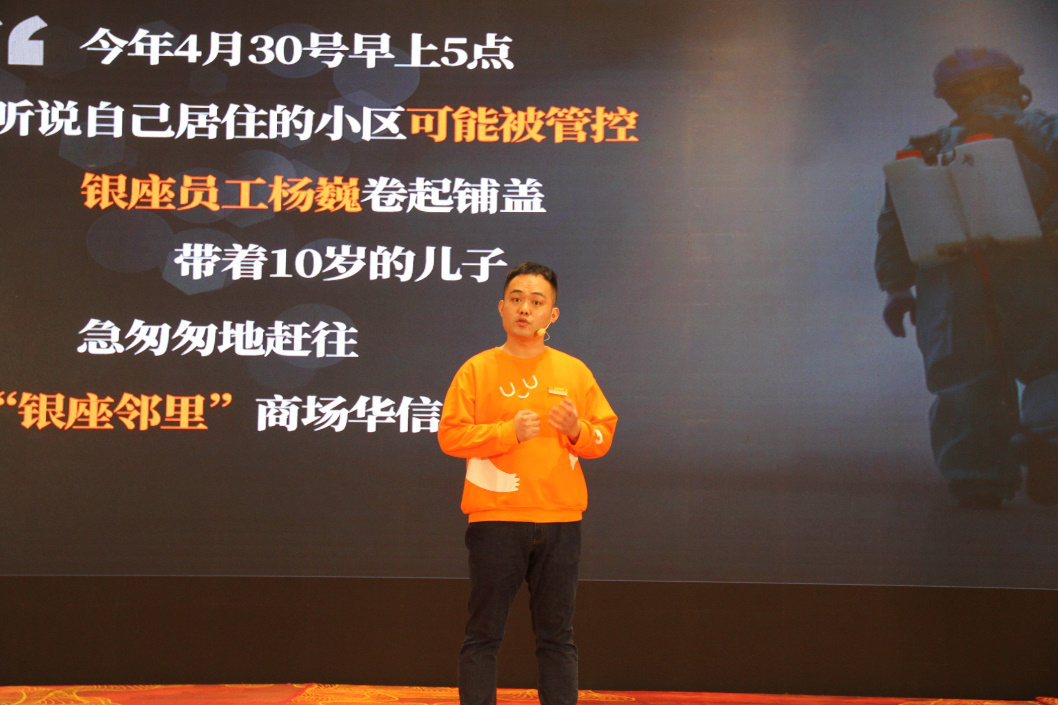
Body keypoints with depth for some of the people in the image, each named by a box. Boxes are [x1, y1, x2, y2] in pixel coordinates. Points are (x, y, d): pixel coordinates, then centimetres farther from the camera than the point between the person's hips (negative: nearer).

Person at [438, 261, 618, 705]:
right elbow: (450, 435, -3)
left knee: (557, 636, 8)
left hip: (560, 522, 2)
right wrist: (509, 431, -13)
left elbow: (603, 436, 11)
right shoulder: (477, 369, 3)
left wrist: (577, 429, -10)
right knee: (483, 634, 2)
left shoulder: (574, 371, 10)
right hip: (495, 519, -2)